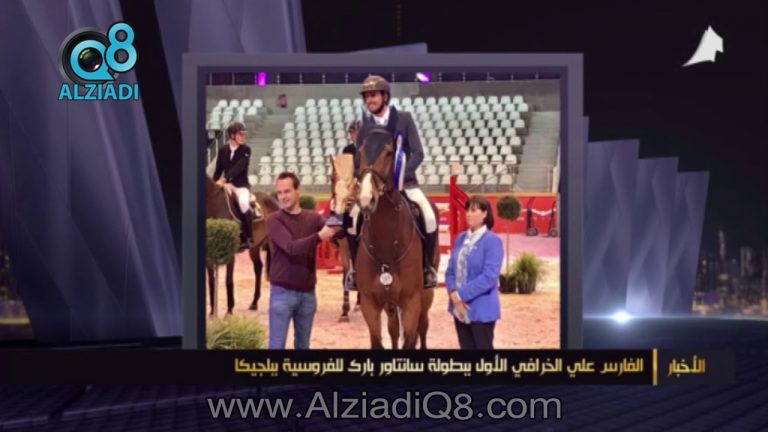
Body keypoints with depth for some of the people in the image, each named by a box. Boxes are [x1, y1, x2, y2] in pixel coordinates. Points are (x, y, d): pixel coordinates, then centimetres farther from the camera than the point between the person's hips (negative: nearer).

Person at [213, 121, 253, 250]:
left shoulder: (246, 150, -5)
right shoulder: (223, 150, 5)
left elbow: (239, 167, -19)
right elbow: (218, 170, 13)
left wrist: (224, 179, -28)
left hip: (241, 185, -5)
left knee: (243, 203, -33)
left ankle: (248, 238, -22)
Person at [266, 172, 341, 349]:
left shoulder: (313, 218, 5)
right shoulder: (274, 220, -6)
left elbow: (336, 232, -10)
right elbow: (291, 247, -20)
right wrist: (319, 236, -33)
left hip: (307, 292, 4)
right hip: (282, 292, -4)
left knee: (303, 345, 13)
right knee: (277, 345, -2)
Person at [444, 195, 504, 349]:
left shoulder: (492, 241, -12)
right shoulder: (461, 238, 9)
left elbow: (489, 277, -20)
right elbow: (451, 270, 9)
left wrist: (461, 295, -20)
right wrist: (453, 293, -10)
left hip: (482, 309, -7)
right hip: (460, 307, 7)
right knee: (466, 348, 14)